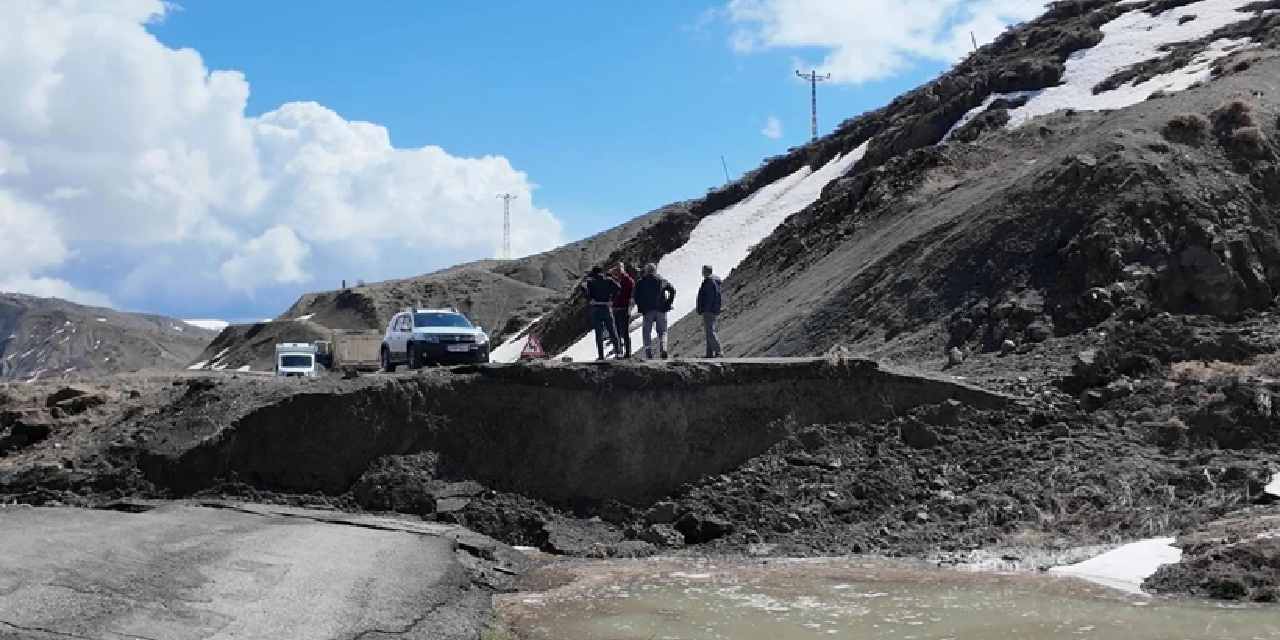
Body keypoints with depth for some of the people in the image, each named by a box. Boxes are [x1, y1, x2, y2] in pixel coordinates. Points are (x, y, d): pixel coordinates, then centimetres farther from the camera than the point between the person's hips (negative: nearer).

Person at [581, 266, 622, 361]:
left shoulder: (590, 280, 2)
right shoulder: (608, 280, 5)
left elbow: (584, 287, -17)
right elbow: (617, 287, -9)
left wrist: (589, 299, -10)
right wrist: (612, 299, -3)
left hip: (595, 308, 0)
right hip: (606, 307, 1)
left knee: (599, 333, 2)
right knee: (612, 331, 8)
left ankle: (601, 355, -1)